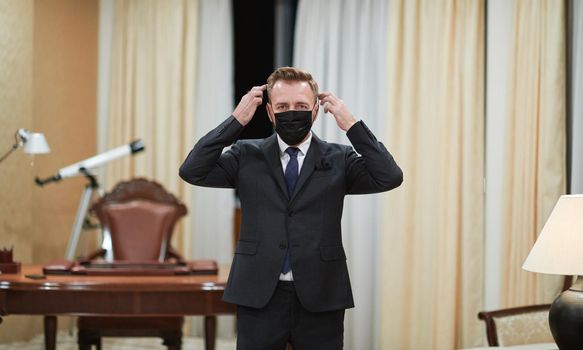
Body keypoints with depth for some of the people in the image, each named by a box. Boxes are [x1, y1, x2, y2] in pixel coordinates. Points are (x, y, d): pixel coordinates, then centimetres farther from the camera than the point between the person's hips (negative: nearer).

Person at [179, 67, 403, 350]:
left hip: (320, 299, 0)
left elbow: (390, 178, -10)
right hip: (259, 297, 0)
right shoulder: (247, 156, 6)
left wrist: (351, 125, -12)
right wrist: (236, 121, -10)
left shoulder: (338, 160, 5)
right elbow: (191, 171, -7)